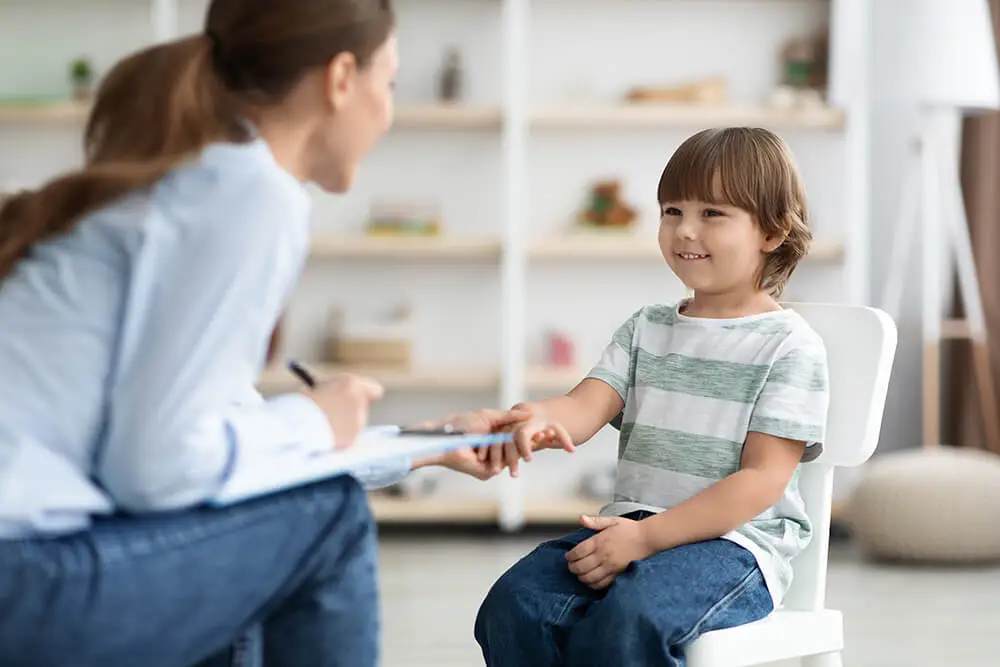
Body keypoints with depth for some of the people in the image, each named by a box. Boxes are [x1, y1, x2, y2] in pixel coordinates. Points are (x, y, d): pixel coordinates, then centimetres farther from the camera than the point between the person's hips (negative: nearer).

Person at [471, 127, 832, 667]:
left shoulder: (788, 345, -2)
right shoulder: (646, 329, 17)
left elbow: (763, 478, -10)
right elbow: (587, 406, 2)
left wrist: (647, 536, -19)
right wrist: (537, 419, -25)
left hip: (733, 541, -5)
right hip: (629, 526, 6)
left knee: (627, 619, -36)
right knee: (515, 603, -23)